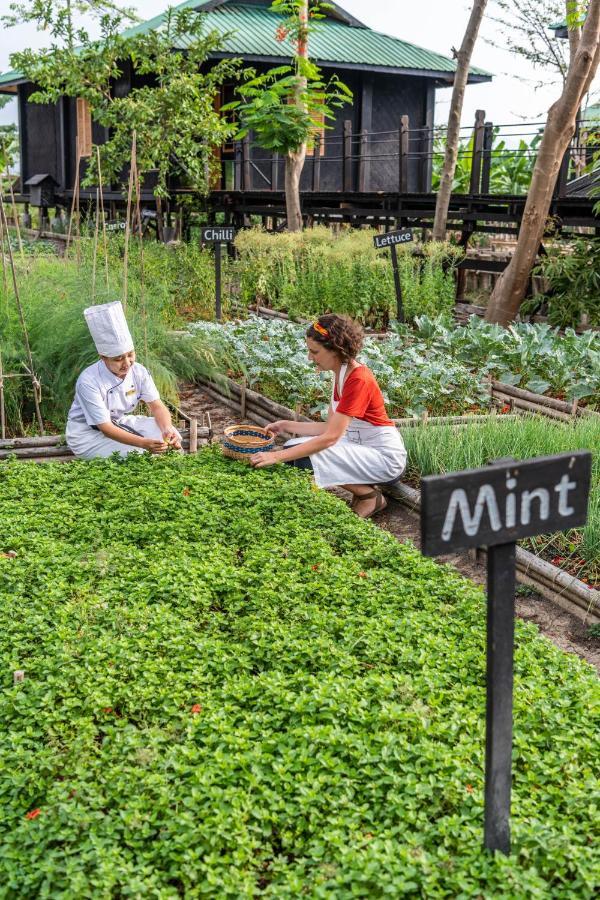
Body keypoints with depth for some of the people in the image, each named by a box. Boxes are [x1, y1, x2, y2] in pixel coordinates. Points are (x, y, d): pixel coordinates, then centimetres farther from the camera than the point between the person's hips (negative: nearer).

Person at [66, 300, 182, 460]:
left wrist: (167, 430, -33)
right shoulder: (88, 382, -29)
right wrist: (143, 443, -41)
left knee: (170, 434, -13)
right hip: (88, 434, -6)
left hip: (119, 422, 6)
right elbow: (105, 427, -30)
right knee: (139, 456, -27)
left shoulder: (139, 372, -12)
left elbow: (157, 406, -10)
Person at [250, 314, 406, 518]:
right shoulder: (340, 375, 5)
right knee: (294, 449, -4)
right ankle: (363, 487, 6)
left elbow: (330, 437, -29)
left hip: (385, 457, -9)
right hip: (360, 447, 9)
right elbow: (330, 427, 6)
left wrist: (278, 457, -31)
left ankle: (370, 496, -4)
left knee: (308, 459, -23)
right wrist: (287, 426, -1)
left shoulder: (359, 379, -23)